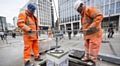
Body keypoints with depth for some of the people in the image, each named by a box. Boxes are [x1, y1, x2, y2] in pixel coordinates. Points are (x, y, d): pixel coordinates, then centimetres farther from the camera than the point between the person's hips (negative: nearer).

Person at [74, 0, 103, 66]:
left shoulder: (89, 9, -9)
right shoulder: (82, 15, 17)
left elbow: (99, 16, -22)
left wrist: (91, 27, -27)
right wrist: (82, 28, 10)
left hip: (94, 33, -9)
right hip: (87, 34, 9)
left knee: (93, 47, 0)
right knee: (87, 46, 13)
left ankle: (93, 60, 16)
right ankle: (87, 58, 28)